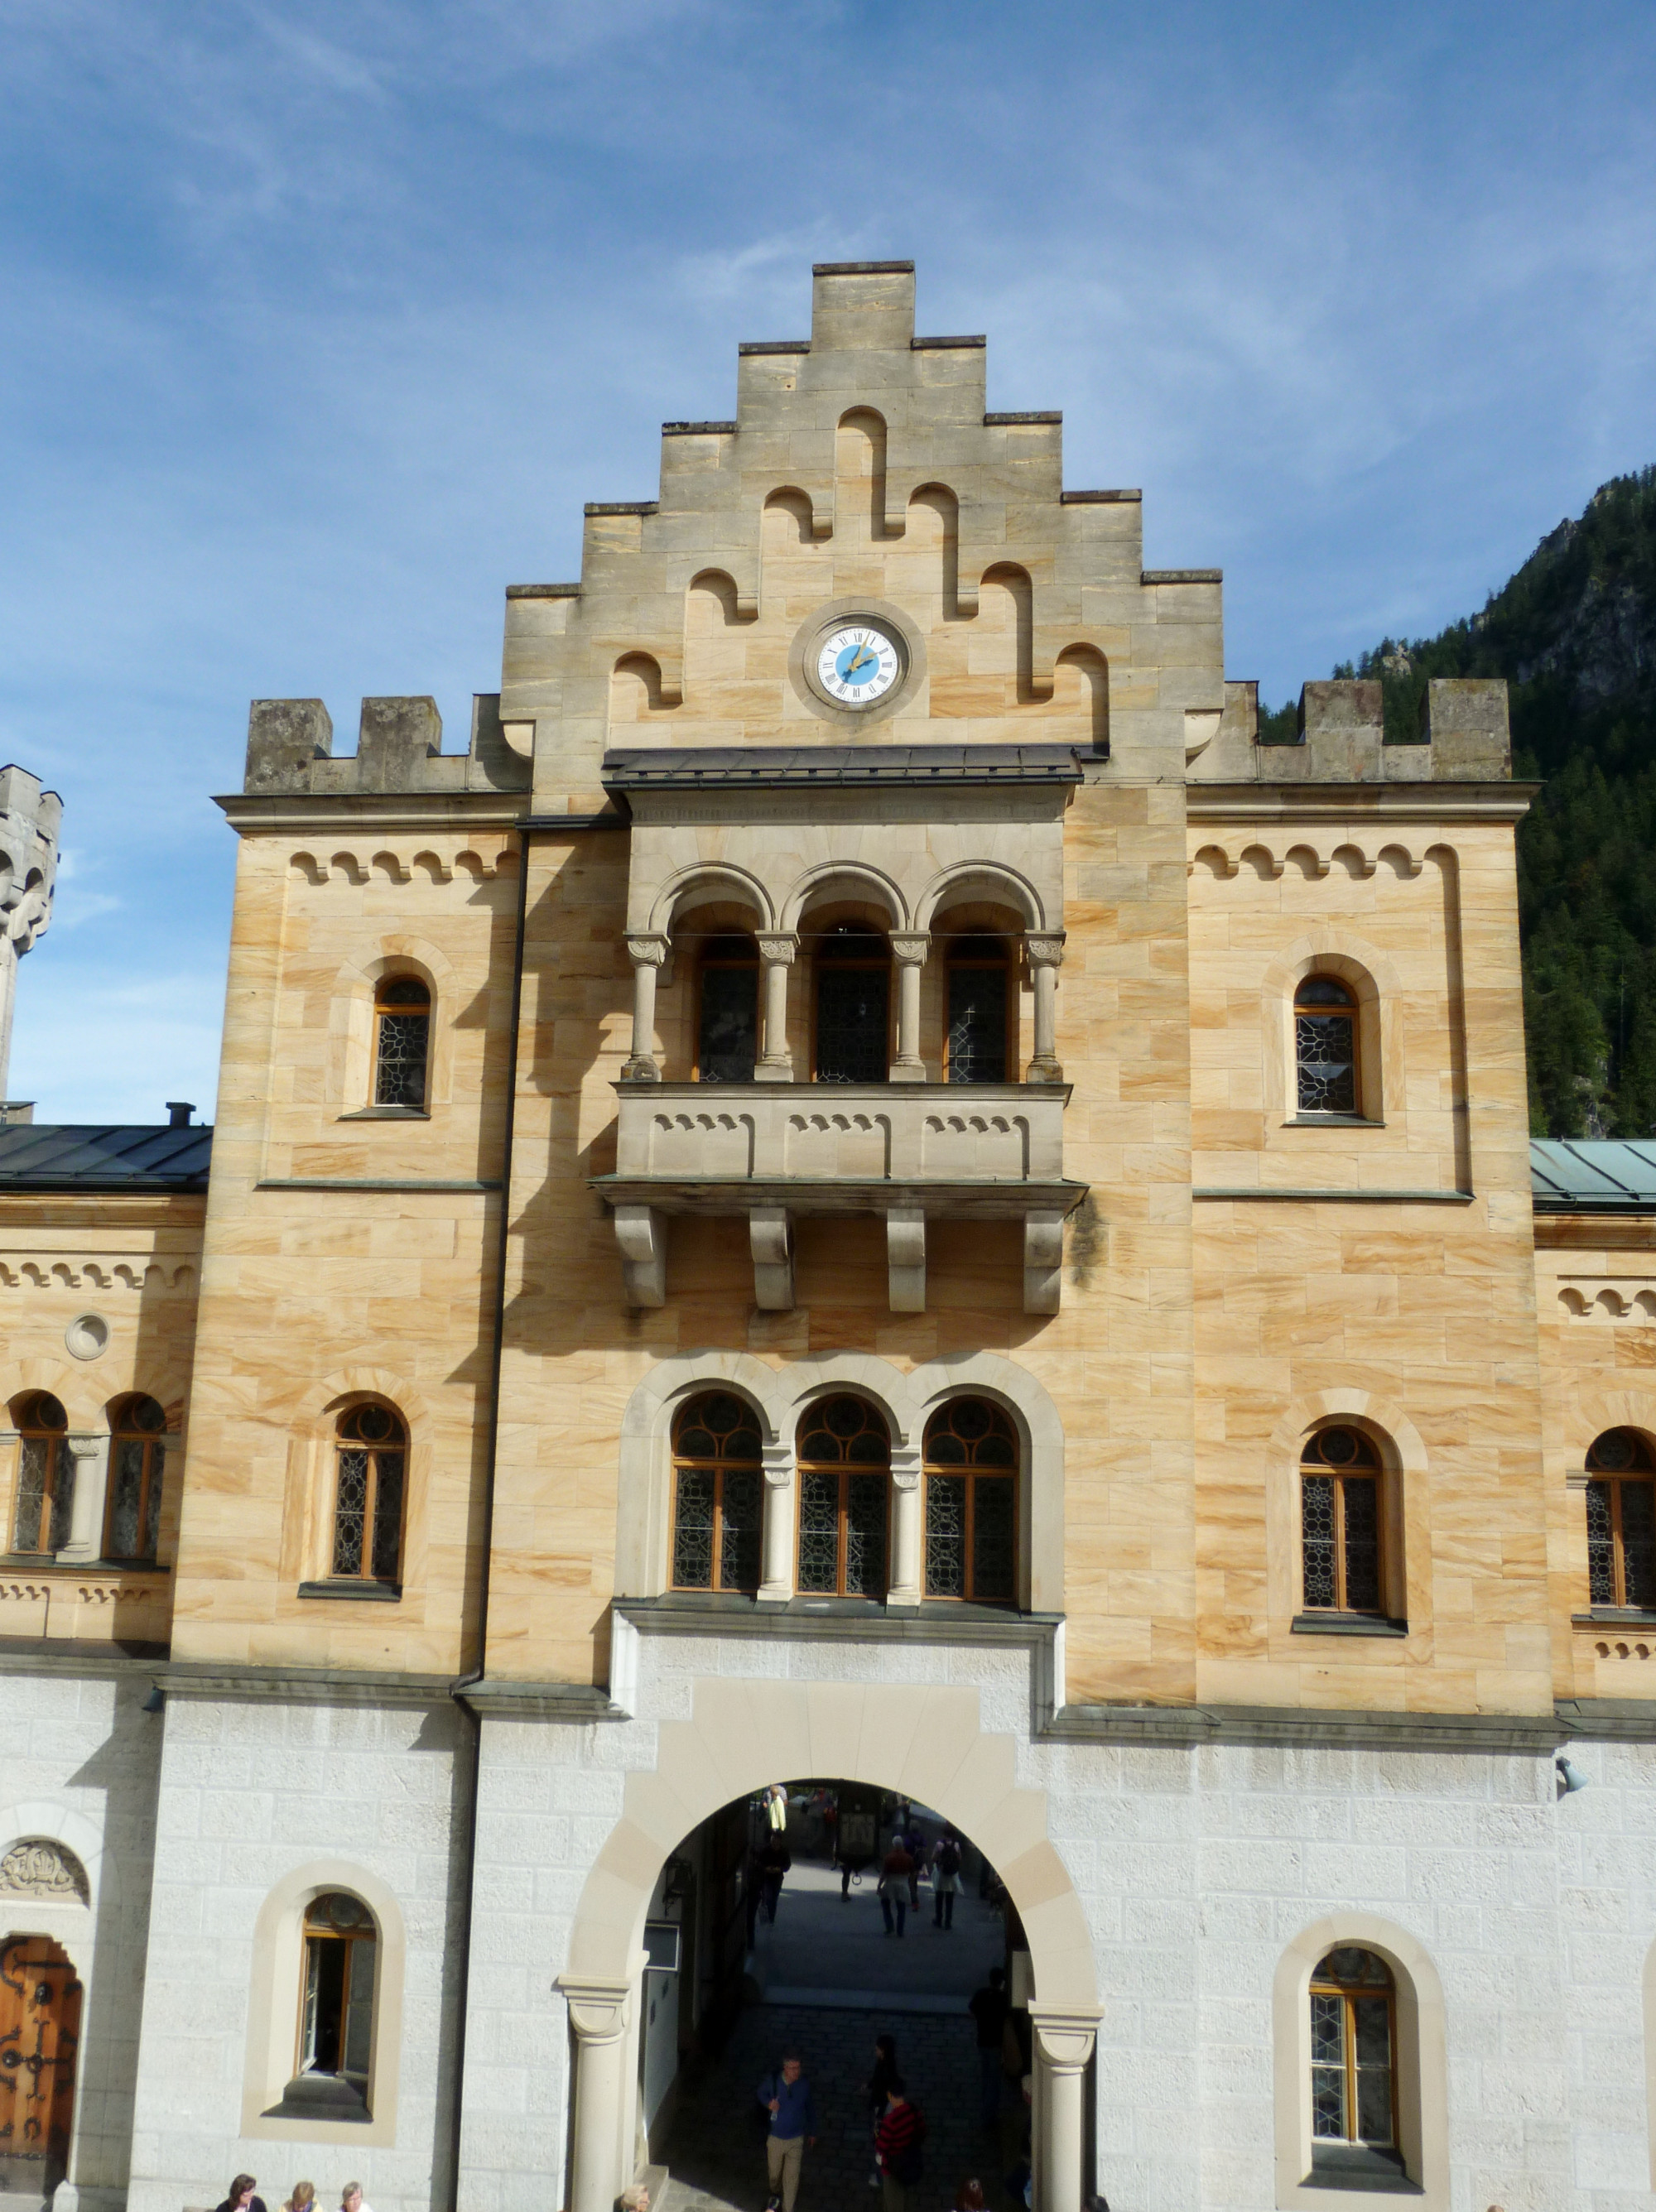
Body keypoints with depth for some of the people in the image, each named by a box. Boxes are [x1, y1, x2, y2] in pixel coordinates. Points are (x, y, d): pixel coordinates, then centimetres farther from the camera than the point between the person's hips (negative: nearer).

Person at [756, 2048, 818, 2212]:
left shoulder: (804, 2085, -18)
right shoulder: (772, 2080, -21)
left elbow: (811, 2108, 0)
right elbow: (761, 2093, 2)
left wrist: (812, 2132, 10)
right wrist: (769, 2103, -19)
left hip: (796, 2139, -1)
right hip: (775, 2138, 1)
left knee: (792, 2178, 3)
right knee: (774, 2173, 22)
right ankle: (774, 2193, 54)